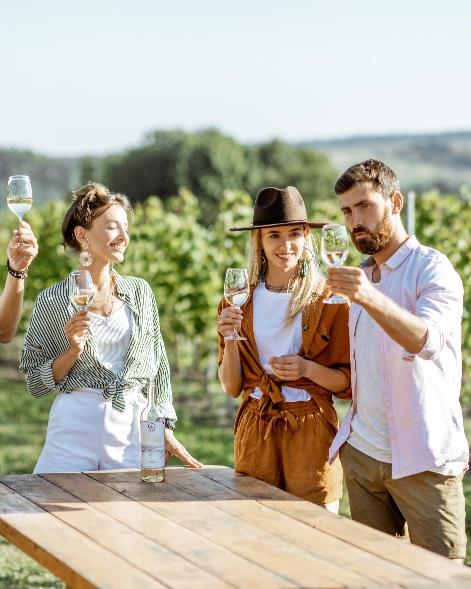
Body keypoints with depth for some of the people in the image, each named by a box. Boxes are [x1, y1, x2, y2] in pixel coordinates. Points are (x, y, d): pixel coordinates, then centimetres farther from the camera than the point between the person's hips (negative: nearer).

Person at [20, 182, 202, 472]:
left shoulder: (140, 292, 7)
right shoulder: (53, 301, -1)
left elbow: (159, 367, 12)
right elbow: (36, 383, 2)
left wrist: (166, 430, 7)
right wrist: (72, 352, -13)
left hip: (131, 429, 2)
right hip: (75, 425, -2)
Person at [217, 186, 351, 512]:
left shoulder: (329, 299, -2)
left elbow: (349, 382, 0)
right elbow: (231, 386, 7)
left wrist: (307, 369, -17)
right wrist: (229, 339, -9)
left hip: (311, 432, -2)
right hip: (255, 432, 3)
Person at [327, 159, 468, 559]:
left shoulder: (432, 269, -9)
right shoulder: (360, 276, 16)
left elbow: (427, 341, -29)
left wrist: (370, 298, -42)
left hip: (423, 459, -7)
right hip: (362, 452, 7)